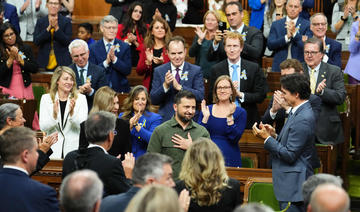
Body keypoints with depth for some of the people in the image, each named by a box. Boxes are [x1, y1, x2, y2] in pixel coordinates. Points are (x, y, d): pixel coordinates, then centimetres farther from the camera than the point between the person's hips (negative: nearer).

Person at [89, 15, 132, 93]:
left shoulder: (125, 47, 7)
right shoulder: (93, 48, 5)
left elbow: (128, 71, -1)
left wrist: (114, 59, -14)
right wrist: (106, 62, -15)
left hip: (120, 89, 1)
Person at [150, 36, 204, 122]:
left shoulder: (196, 70, 2)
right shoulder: (159, 71, 5)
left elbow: (200, 96, -9)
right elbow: (153, 100, 0)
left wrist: (179, 87, -18)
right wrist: (165, 86, -16)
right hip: (166, 119, 1)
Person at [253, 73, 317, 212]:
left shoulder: (303, 119, -21)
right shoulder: (298, 112, 12)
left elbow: (289, 155, -21)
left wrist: (267, 138, -14)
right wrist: (274, 136, 3)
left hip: (293, 185, -11)